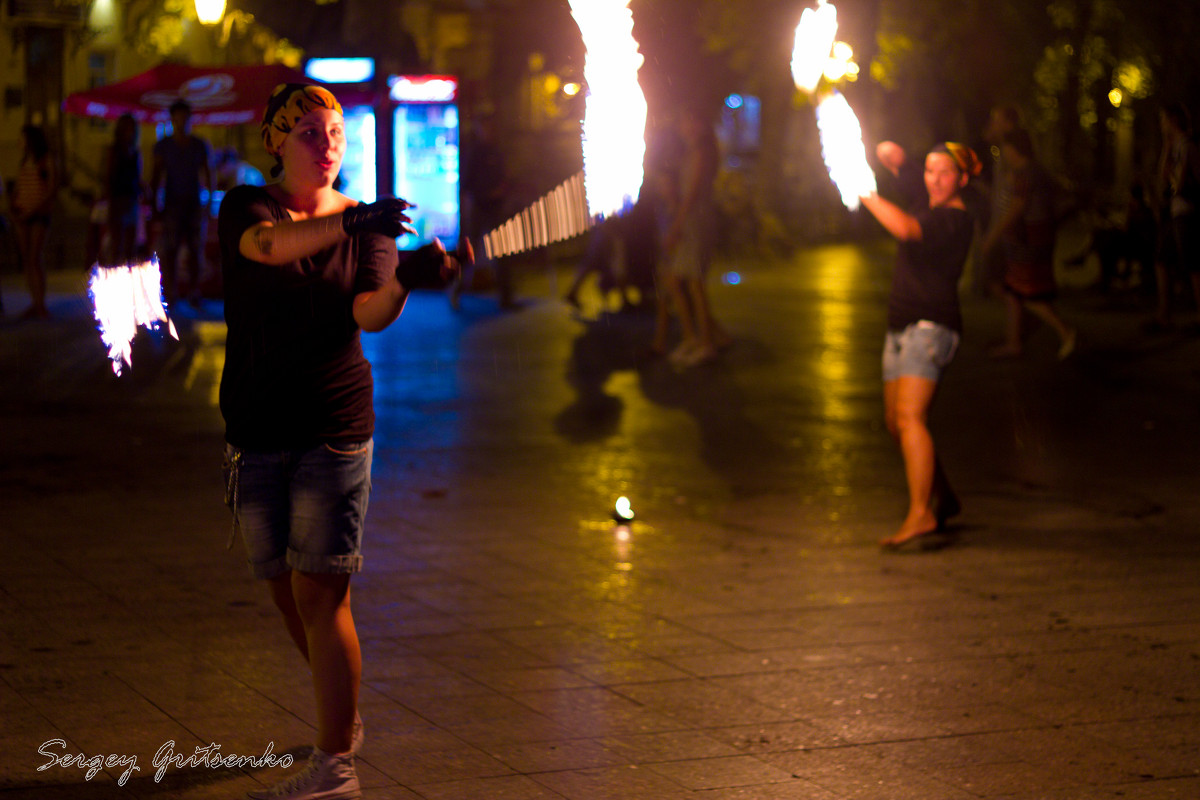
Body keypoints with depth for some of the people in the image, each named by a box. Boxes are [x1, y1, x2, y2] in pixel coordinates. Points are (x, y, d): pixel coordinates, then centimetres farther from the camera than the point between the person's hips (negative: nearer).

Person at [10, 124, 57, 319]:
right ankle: (34, 304, 4)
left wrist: (33, 211, -15)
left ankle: (41, 305, -11)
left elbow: (53, 191, -10)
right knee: (26, 260, 2)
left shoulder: (47, 162, -5)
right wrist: (14, 207, 1)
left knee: (35, 258, -13)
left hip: (39, 215, -6)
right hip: (23, 215, 6)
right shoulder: (24, 162, 13)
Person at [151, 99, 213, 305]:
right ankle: (171, 292, -3)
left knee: (196, 249, 0)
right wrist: (156, 205, 1)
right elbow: (156, 176, 6)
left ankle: (194, 292, 5)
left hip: (195, 203, 1)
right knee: (169, 249, -7)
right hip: (172, 203, -1)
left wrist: (209, 202, 0)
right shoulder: (162, 146, 5)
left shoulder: (200, 146, 8)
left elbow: (208, 176, 9)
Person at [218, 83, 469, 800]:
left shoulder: (368, 224, 4)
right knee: (286, 586, 13)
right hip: (256, 427, 2)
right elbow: (268, 244, -25)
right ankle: (346, 716, 37)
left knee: (320, 592, -10)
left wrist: (406, 279, -36)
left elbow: (369, 313, -14)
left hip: (335, 428, -2)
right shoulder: (246, 208, 1)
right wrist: (354, 223, -41)